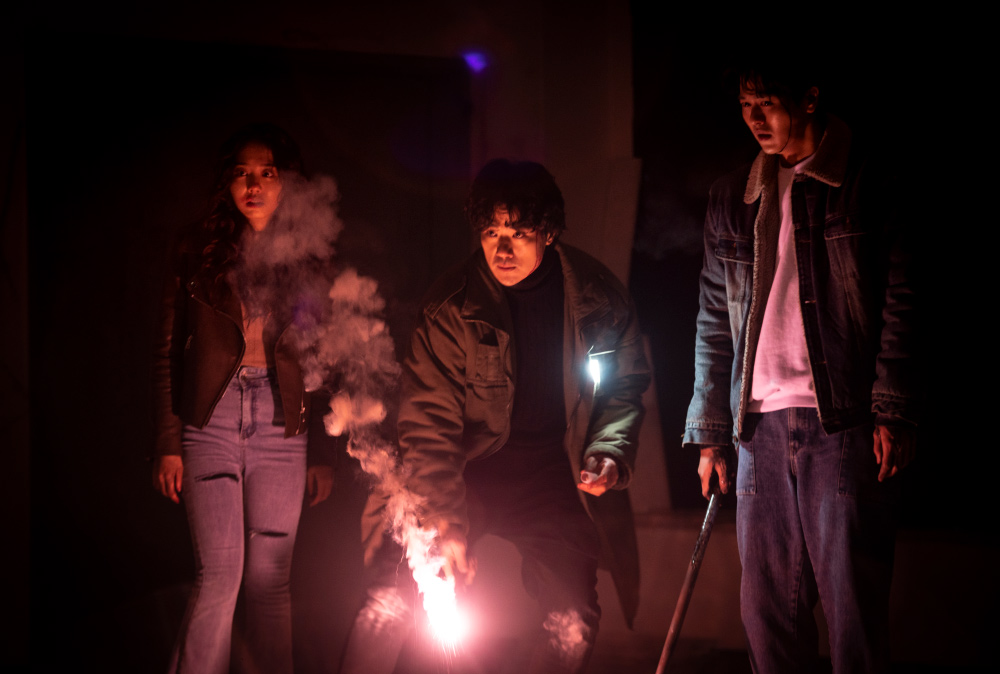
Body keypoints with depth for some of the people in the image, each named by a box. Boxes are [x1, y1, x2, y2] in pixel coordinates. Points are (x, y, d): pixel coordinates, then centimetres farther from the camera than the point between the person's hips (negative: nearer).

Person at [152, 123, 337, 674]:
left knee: (269, 581, 1)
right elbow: (168, 353, 6)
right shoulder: (196, 252, 6)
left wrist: (324, 455, 7)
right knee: (220, 575, -11)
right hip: (211, 418, -1)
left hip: (284, 426, 1)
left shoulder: (309, 261, 9)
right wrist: (168, 444, 0)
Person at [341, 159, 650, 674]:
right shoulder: (452, 304, -13)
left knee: (574, 623, -5)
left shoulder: (598, 297, -7)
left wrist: (610, 451, -10)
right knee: (393, 598, -13)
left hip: (554, 468, 2)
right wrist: (445, 524, -22)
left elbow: (626, 386, 9)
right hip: (467, 463, -2)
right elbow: (428, 419, -14)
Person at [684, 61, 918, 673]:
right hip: (760, 426, 5)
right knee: (766, 606, 7)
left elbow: (901, 303, -1)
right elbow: (715, 324, 16)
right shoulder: (732, 199, 15)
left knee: (854, 604, -4)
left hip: (844, 422, -4)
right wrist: (710, 432, 12)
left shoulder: (868, 186, 2)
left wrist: (894, 412, -10)